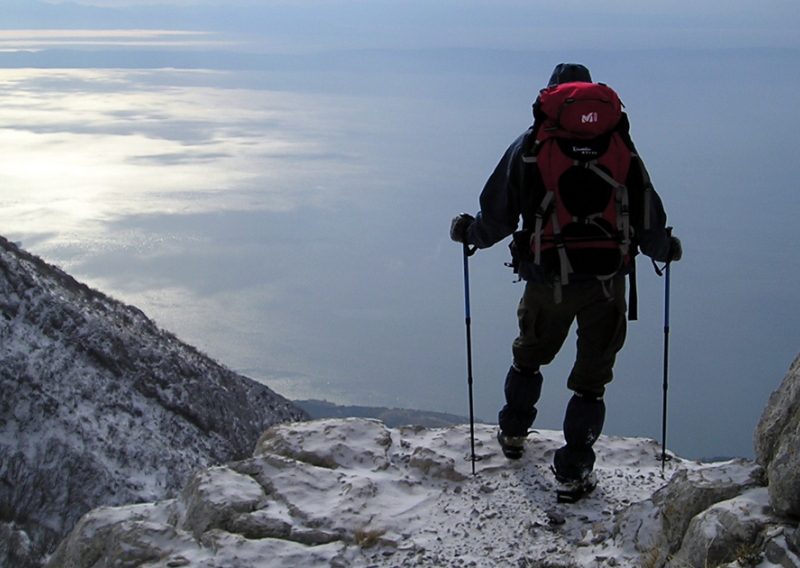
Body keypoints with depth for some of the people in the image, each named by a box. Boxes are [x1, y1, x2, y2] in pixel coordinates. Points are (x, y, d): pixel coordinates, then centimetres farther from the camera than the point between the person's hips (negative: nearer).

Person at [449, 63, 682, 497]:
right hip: (607, 279, 0)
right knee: (592, 373, 10)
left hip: (547, 279, 1)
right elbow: (646, 212, 1)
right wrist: (663, 248, 21)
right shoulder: (618, 144, 0)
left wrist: (469, 233, 21)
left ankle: (513, 433, 41)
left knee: (530, 353, 25)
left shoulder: (528, 146, -1)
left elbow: (498, 215, 0)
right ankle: (574, 467, 11)